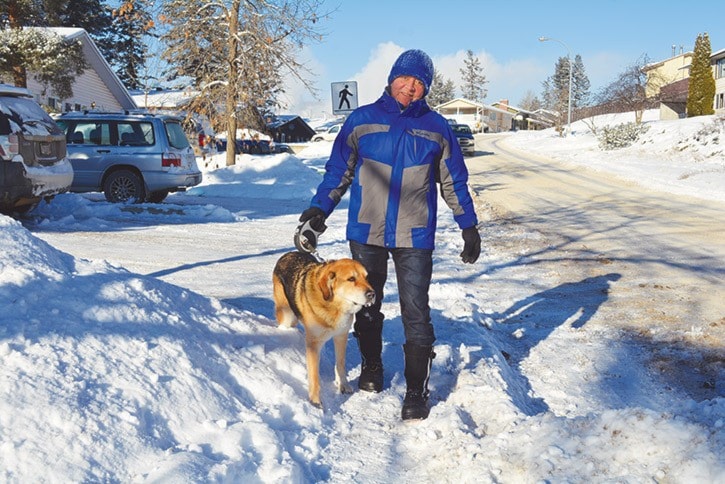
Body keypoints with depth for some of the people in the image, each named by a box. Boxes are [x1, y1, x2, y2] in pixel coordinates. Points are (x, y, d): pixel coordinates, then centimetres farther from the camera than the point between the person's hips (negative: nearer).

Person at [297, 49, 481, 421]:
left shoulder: (436, 127, 4)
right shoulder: (360, 120, 2)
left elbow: (454, 182, 11)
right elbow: (338, 171, 7)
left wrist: (469, 226, 10)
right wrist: (319, 207, -5)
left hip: (415, 237, -1)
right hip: (366, 233, 1)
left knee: (416, 314, -5)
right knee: (366, 306, 13)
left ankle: (416, 392, 4)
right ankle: (371, 368, 34)